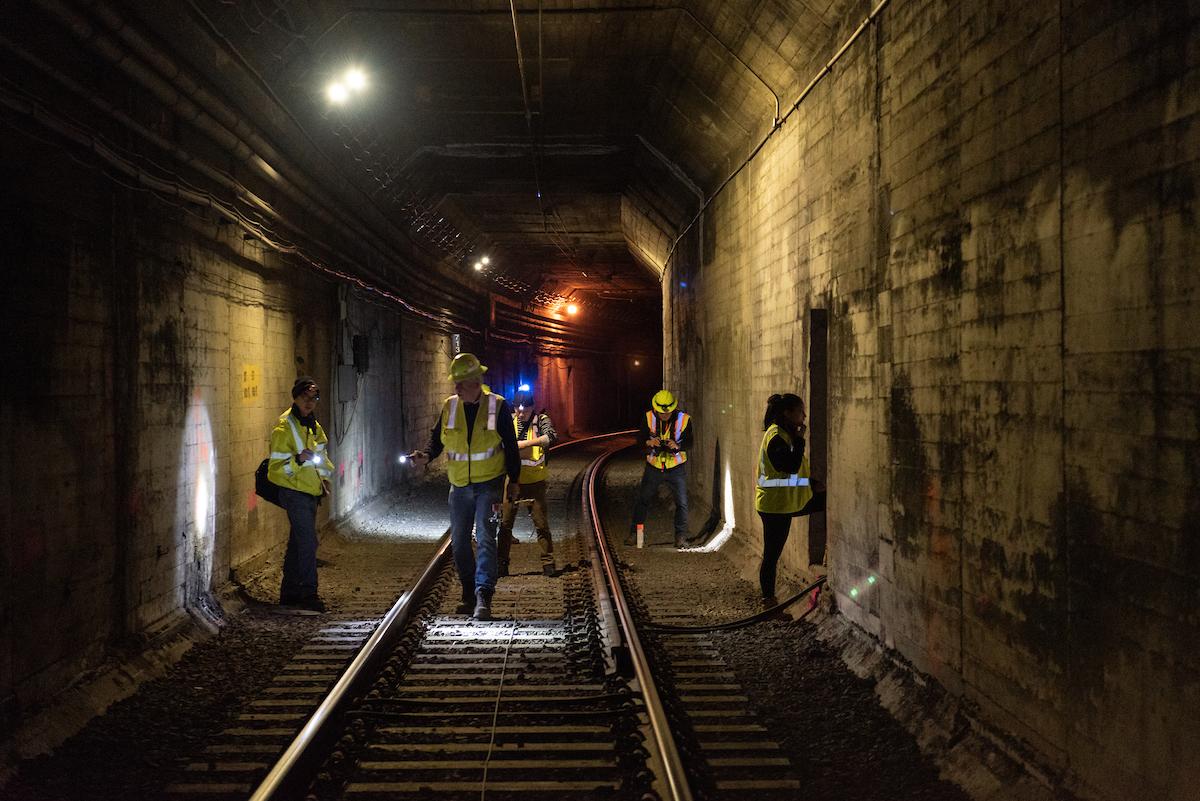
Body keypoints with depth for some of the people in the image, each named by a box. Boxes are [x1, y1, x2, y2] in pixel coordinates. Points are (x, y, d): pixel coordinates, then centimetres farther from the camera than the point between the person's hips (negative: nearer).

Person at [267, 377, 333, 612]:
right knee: (308, 542, -13)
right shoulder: (284, 427, -14)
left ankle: (290, 592, 22)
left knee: (298, 542, 13)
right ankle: (308, 594, -8)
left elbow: (321, 453, 26)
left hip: (311, 492, 8)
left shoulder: (313, 425, 11)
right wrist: (298, 460, -31)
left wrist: (324, 477, 14)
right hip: (294, 493, -8)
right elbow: (275, 467, -16)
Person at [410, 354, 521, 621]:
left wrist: (514, 480, 1)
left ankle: (483, 596, -20)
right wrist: (427, 455, -11)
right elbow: (437, 438, 11)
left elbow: (510, 445, 0)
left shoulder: (497, 406, -6)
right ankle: (469, 595, 23)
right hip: (459, 486, 4)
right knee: (459, 542, 9)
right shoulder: (449, 406, 2)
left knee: (485, 537, -16)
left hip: (489, 483, -4)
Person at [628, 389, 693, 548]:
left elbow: (688, 442, -11)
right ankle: (636, 532, 18)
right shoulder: (649, 417, -9)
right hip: (654, 466, 1)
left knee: (681, 503, -2)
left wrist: (677, 445, -31)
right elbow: (640, 437, -8)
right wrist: (649, 441, -29)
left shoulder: (683, 419, -14)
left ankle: (681, 536, 9)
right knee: (642, 500, 6)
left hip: (676, 468, -1)